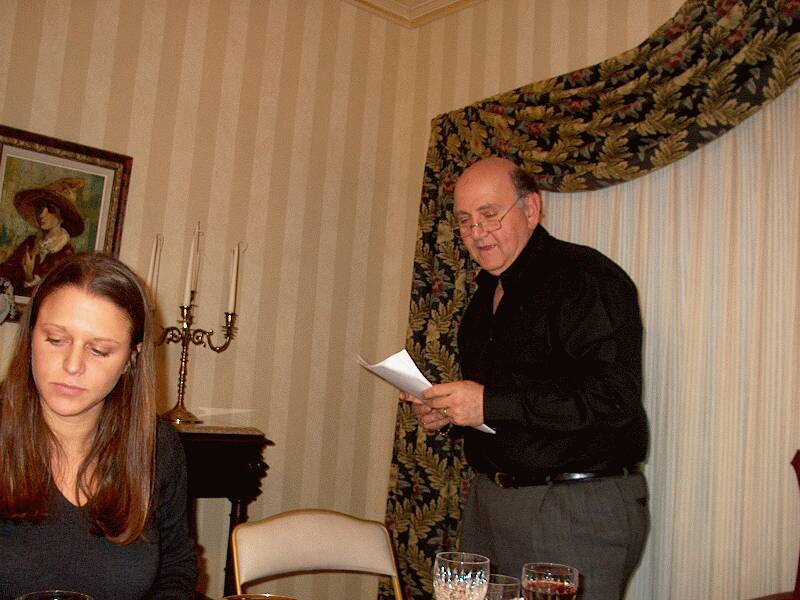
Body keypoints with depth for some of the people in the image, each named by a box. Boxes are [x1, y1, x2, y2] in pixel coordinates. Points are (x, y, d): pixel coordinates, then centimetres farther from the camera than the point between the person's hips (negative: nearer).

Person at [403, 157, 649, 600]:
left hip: (575, 512, -8)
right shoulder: (487, 293, 15)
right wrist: (446, 412, 4)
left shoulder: (587, 278, -13)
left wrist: (490, 403, -23)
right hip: (488, 501, 8)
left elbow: (613, 400, -24)